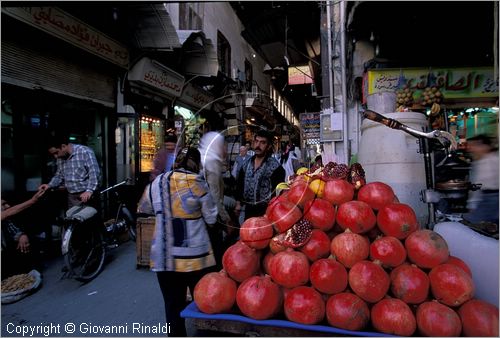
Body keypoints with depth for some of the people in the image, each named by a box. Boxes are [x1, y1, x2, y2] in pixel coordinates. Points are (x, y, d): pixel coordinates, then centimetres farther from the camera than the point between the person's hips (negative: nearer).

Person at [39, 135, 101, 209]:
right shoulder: (60, 158, 12)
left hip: (86, 196, -7)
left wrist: (89, 191, -30)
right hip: (71, 197, 7)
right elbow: (59, 176, 24)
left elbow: (94, 173, -20)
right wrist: (49, 185, 6)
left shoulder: (85, 152, -12)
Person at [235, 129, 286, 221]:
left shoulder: (275, 166, -14)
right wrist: (239, 203, 12)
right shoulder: (247, 164, 5)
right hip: (249, 210, 6)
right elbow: (240, 183, 13)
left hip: (266, 211, -5)